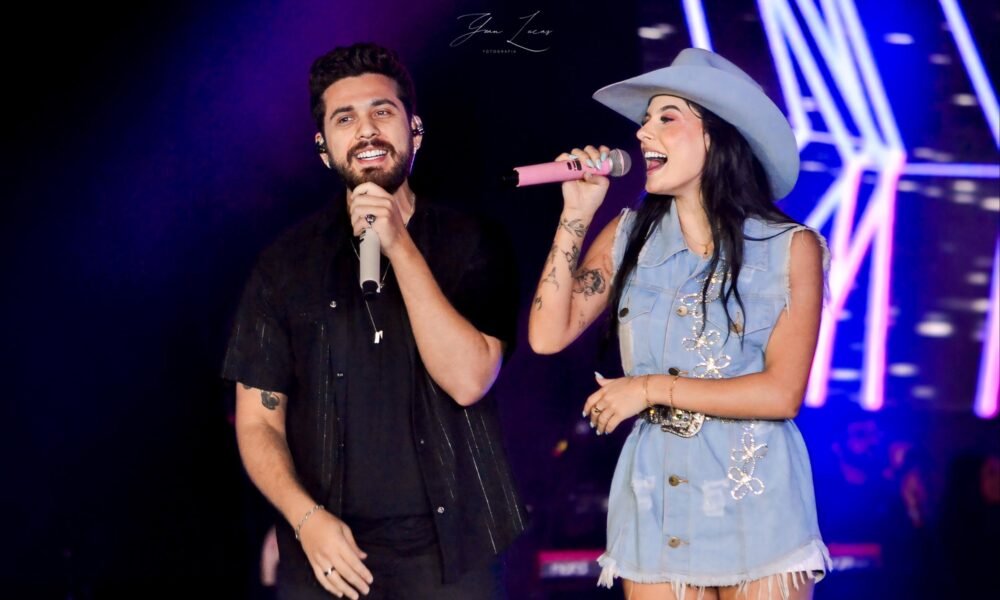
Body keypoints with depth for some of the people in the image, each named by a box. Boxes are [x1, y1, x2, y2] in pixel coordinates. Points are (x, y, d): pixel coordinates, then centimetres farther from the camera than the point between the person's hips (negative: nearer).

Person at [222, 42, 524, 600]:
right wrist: (306, 517, -12)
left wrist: (399, 247, -15)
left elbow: (468, 380, -13)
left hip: (450, 553, -1)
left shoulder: (471, 245, 1)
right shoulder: (288, 262, 4)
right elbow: (257, 421, 4)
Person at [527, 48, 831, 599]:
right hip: (655, 507, 3)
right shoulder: (628, 237, 4)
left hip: (756, 503, -3)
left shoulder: (790, 248, -6)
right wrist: (576, 215, -6)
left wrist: (651, 389, -10)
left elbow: (781, 393, -13)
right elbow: (547, 336, -5)